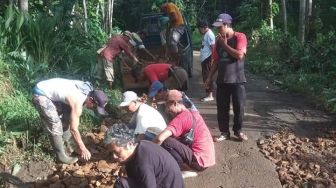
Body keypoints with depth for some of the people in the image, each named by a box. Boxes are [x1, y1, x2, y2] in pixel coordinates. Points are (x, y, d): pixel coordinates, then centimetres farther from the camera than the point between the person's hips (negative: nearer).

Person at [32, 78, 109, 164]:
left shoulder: (88, 90, -5)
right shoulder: (77, 102, -29)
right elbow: (73, 129, -22)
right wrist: (82, 148, -13)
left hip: (52, 92, 10)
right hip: (40, 94, -9)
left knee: (67, 118, 14)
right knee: (55, 126, -9)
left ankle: (65, 144, 31)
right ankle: (61, 156, 6)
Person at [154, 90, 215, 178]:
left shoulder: (180, 118, -17)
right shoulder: (194, 113, 10)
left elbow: (160, 138, -27)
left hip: (199, 160, -9)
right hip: (207, 159, 9)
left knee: (166, 142, -17)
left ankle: (185, 170, -4)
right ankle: (188, 168, 11)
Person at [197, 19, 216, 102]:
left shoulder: (209, 34, -13)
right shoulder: (205, 34, 17)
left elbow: (213, 47, -19)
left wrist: (212, 59, -22)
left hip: (208, 59, -10)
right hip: (204, 59, 10)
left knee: (207, 76, -8)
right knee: (205, 76, 13)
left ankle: (210, 95, -2)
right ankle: (208, 94, 21)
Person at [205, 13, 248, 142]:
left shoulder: (240, 37, -6)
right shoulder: (219, 40, 9)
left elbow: (240, 55, -21)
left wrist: (225, 45, -12)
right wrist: (210, 77, 9)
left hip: (237, 80, -4)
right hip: (222, 80, 4)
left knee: (239, 107, 4)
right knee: (222, 108, 4)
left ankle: (238, 131, 22)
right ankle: (224, 132, 16)